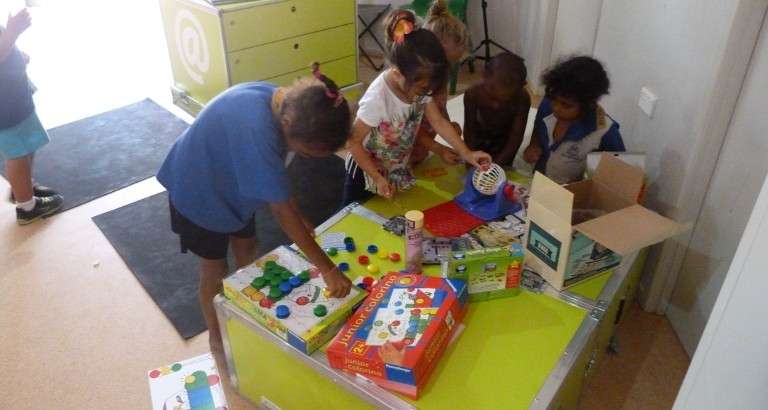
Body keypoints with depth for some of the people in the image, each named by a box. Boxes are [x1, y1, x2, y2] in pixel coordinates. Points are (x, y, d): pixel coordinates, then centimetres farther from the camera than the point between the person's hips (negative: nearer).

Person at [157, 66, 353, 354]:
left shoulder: (281, 103, -17)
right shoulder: (256, 129, -42)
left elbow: (275, 177, -4)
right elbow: (282, 210, -37)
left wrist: (298, 220, -9)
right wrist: (328, 270, -32)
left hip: (231, 184, 7)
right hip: (198, 194, -7)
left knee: (247, 251, 21)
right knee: (215, 271, 11)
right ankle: (218, 340, 36)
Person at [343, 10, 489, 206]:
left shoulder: (418, 83, -15)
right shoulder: (377, 100, -35)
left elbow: (439, 122, -7)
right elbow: (354, 142, -25)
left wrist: (467, 154, -13)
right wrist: (378, 178, -23)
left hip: (397, 170, 6)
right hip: (367, 173, -6)